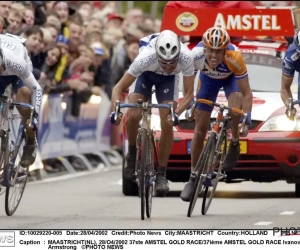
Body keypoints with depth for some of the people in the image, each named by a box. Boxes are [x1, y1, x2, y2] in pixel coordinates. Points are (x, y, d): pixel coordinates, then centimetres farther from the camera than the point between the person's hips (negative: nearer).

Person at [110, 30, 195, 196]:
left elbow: (189, 93, -27)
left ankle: (161, 175, -3)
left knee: (167, 123, -13)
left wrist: (177, 113, -43)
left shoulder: (186, 58, -39)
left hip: (168, 79, 1)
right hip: (145, 74, -1)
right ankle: (132, 154, 5)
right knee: (133, 115, -23)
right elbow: (119, 87, -32)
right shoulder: (145, 58, -41)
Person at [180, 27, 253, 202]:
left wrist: (247, 119, -42)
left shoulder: (235, 57, -41)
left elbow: (246, 92, -34)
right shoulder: (196, 55, -38)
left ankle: (234, 145, -2)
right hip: (208, 79, 2)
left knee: (236, 109, -32)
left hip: (230, 78, -2)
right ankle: (194, 177, 15)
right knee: (200, 128, 1)